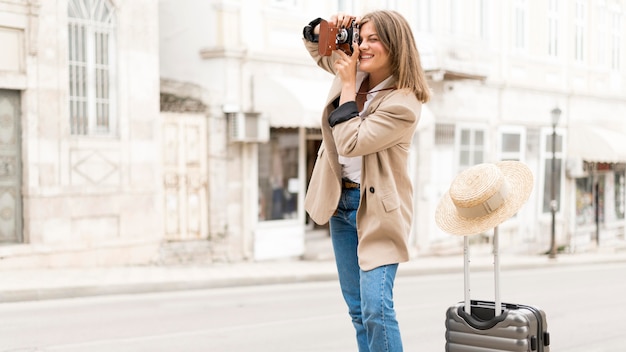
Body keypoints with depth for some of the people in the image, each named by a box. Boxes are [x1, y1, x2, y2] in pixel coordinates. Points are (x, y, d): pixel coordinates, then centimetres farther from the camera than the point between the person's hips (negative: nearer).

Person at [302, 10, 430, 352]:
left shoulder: (404, 103, -19)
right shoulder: (355, 69, 2)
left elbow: (352, 142, -25)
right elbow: (315, 46, 21)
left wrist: (348, 84, -18)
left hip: (377, 208, -7)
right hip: (341, 200, 7)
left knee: (376, 308, -17)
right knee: (358, 309, 13)